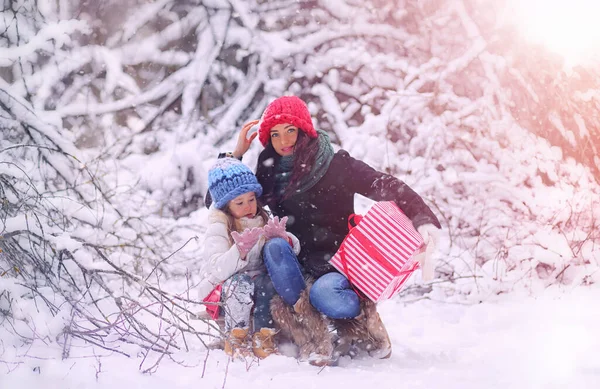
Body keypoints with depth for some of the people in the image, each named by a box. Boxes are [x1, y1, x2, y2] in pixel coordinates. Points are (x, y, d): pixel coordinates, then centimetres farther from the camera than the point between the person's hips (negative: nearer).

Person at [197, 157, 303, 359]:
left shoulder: (263, 220, 7)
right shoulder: (217, 229, -8)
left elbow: (294, 249, 0)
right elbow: (218, 270, -23)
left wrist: (282, 237, -22)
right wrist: (240, 251, -41)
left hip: (263, 289, 5)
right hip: (225, 294, -5)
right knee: (240, 282, -37)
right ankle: (235, 338, -11)